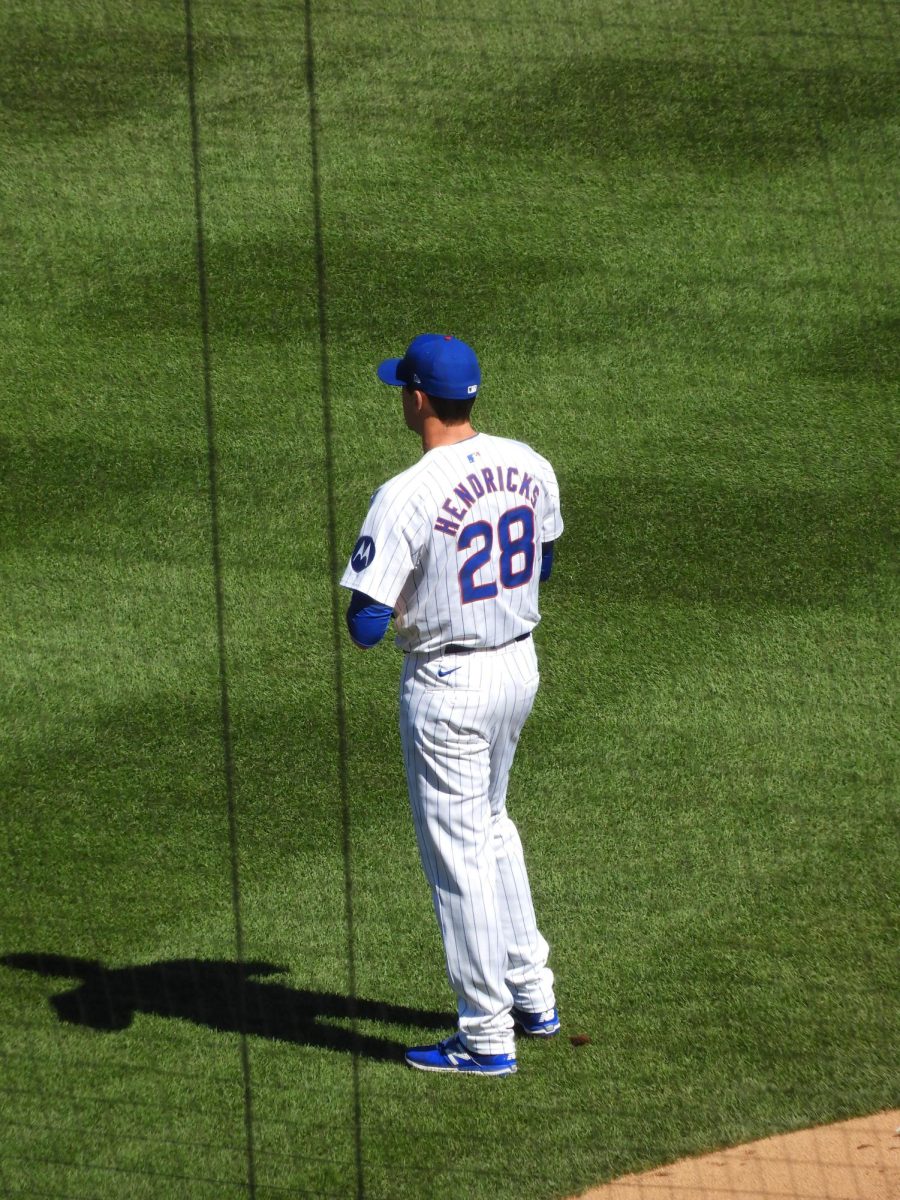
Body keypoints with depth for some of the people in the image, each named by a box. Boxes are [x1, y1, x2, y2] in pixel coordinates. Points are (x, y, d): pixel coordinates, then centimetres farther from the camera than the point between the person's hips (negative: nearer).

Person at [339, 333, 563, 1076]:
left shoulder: (407, 497, -23)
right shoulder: (529, 468, -2)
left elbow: (367, 625, -22)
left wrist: (367, 607, -1)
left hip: (448, 684, -7)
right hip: (519, 662, 7)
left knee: (458, 853, 3)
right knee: (489, 826, 26)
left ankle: (488, 1037, 9)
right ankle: (532, 996, 32)